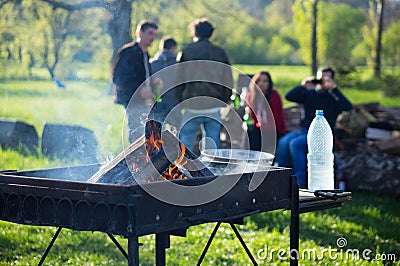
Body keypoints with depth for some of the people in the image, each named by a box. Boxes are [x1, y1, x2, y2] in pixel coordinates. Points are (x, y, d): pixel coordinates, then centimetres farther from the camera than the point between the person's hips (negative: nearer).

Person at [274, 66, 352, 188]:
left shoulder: (334, 96, 3)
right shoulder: (310, 93, 16)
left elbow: (348, 107, -16)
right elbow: (289, 96, 10)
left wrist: (334, 88, -18)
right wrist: (304, 85, -3)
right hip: (305, 130, 5)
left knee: (295, 144, -29)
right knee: (283, 142, -22)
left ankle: (301, 182, -25)